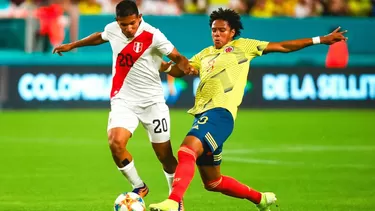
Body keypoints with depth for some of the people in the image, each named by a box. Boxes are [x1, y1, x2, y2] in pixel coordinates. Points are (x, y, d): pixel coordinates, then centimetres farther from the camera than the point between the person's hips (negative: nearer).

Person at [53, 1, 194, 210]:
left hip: (152, 101, -3)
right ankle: (139, 187, 0)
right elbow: (100, 37, 23)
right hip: (123, 101, 3)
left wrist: (184, 64, -42)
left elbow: (176, 56, -18)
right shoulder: (112, 29, 0)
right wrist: (72, 45, 34)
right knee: (116, 142, -22)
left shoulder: (153, 36, -15)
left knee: (165, 155, 2)